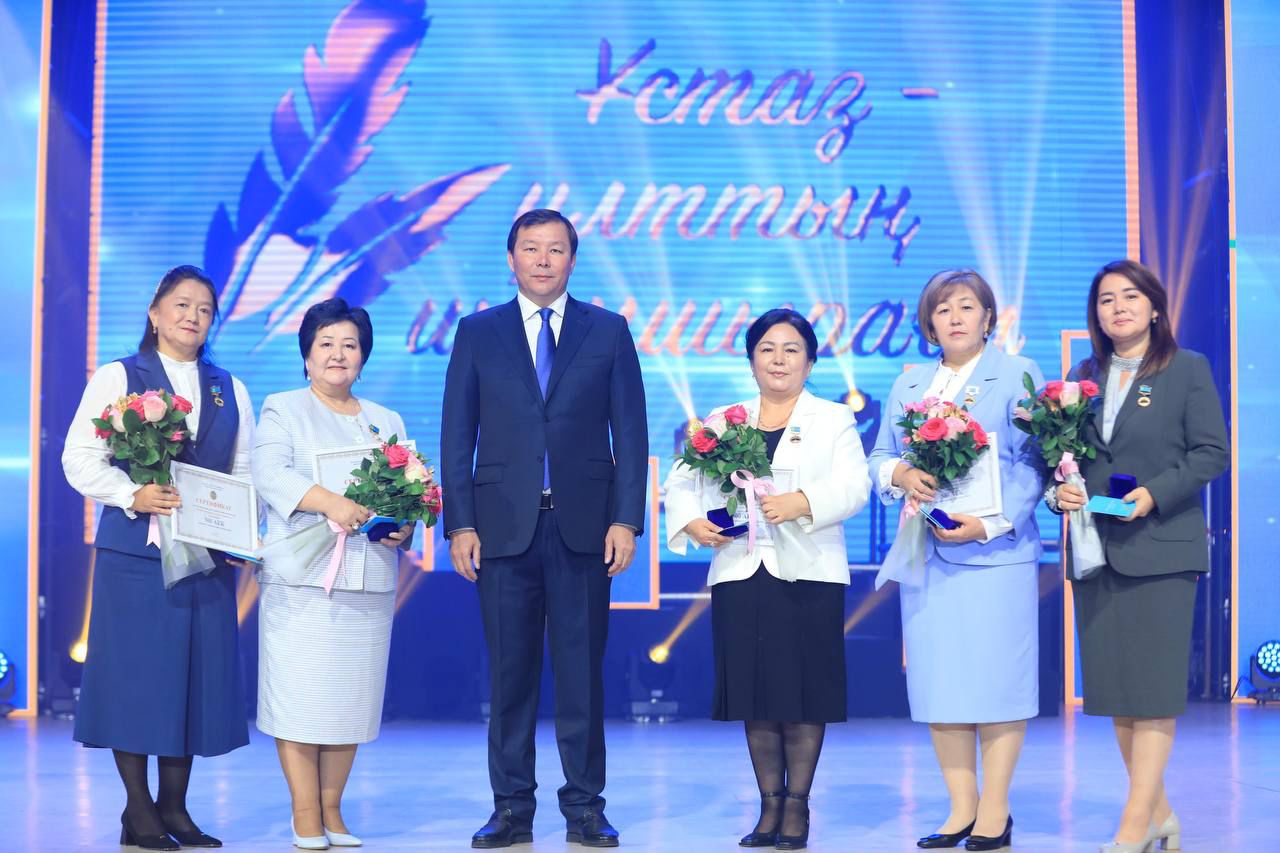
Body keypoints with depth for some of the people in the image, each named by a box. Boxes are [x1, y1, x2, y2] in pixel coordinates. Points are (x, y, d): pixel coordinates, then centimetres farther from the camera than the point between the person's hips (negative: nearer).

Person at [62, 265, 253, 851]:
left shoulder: (229, 390, 15)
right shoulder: (117, 378, 3)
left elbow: (245, 471, 12)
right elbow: (80, 459, -4)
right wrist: (134, 495, -19)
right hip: (134, 552, -4)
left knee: (197, 674, 4)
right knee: (136, 671, -2)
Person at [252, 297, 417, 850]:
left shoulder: (388, 422, 20)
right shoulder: (281, 410, 8)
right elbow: (269, 473, -10)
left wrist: (404, 529, -9)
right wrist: (329, 502, -25)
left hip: (368, 582, 4)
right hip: (300, 578, -3)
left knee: (353, 698, 4)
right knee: (300, 695, -6)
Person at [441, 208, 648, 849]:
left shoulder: (609, 331, 8)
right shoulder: (477, 333, 9)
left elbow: (630, 431, 5)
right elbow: (457, 436, 6)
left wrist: (625, 520, -4)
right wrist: (459, 525, -2)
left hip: (583, 526, 0)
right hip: (505, 526, 0)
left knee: (582, 671, 3)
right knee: (510, 674, 4)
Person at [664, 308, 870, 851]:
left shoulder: (835, 420, 8)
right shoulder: (721, 422, 15)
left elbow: (854, 486, -6)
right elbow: (682, 481, 10)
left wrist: (802, 502, -24)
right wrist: (691, 521, -11)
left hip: (808, 575, -2)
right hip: (739, 574, 2)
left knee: (803, 691, -1)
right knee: (755, 693, 5)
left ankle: (797, 807, 11)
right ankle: (769, 806, 16)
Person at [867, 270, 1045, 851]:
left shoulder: (1018, 375, 1)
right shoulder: (908, 385, 17)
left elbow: (1032, 465, -5)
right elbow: (878, 458, 17)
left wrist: (990, 525, -17)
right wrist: (899, 474, -7)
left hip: (996, 551, -5)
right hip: (926, 553, 5)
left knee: (995, 678, -2)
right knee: (937, 679, 4)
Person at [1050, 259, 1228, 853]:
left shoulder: (1188, 370, 1)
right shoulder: (1081, 378, 13)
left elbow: (1212, 452, -4)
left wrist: (1154, 494, -17)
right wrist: (1059, 492, -7)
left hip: (1160, 548, -5)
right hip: (1095, 551, 5)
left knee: (1153, 690, -6)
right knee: (1115, 690, 6)